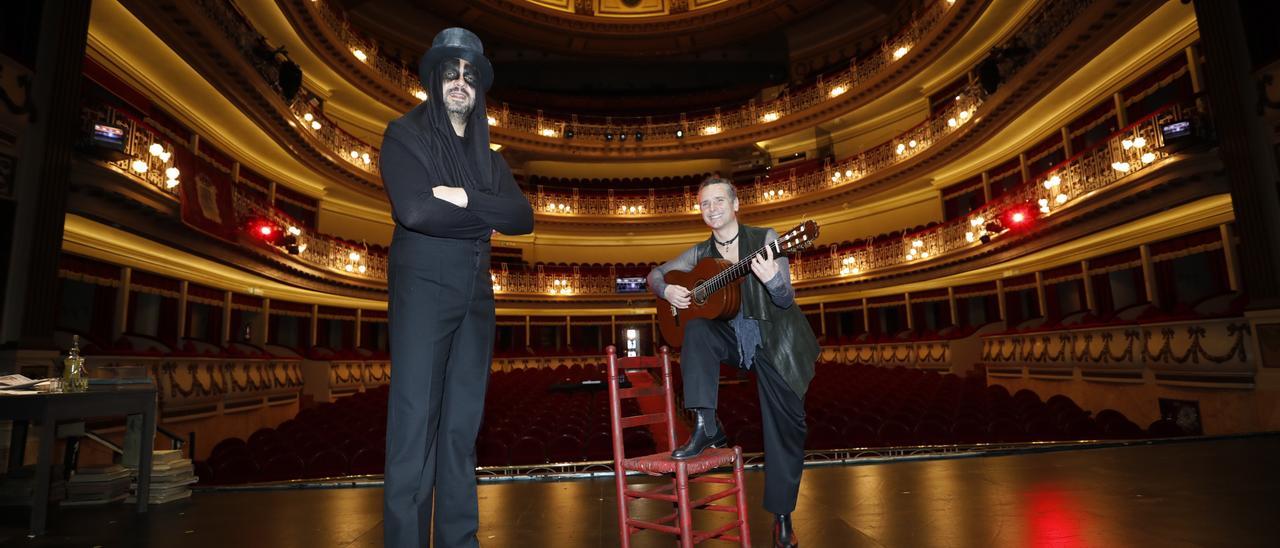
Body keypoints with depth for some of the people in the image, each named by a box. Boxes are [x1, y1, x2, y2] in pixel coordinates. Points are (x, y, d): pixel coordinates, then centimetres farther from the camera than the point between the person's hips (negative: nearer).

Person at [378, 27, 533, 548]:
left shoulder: (486, 154, 18)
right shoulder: (404, 133, 2)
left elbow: (523, 216, 2)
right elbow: (414, 210, -16)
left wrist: (467, 200, -14)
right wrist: (487, 215, -5)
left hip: (476, 293, 5)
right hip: (422, 288, -5)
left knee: (463, 424, 8)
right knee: (416, 421, -5)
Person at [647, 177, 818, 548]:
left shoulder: (765, 239, -6)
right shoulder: (701, 253, 5)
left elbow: (786, 301, -11)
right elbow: (654, 274, 11)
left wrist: (772, 279, -35)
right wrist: (666, 290, -12)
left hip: (775, 339, -2)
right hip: (731, 337, 3)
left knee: (786, 424, -7)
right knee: (696, 328, -28)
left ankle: (782, 517, 12)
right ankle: (705, 427, -23)